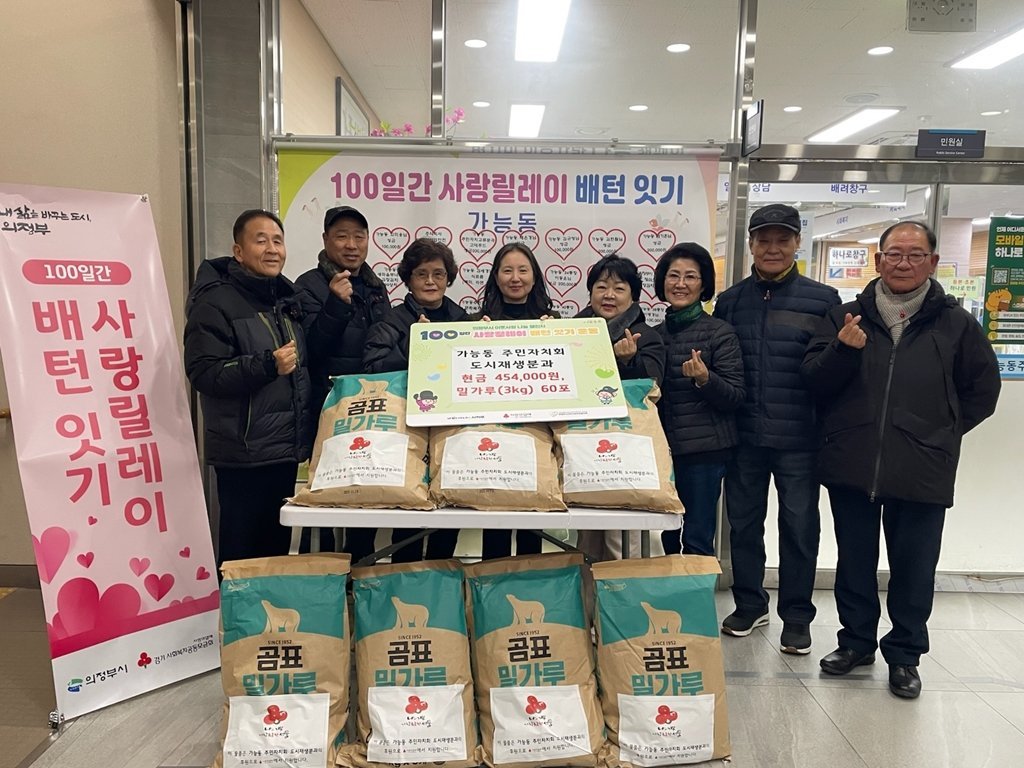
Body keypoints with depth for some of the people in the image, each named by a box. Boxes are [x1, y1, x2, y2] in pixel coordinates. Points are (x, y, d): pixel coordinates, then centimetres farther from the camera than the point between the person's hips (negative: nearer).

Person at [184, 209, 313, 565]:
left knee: (277, 547, 17)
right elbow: (203, 372, -19)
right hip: (244, 456, -7)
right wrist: (267, 365, -27)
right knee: (243, 552, 0)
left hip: (286, 450, 7)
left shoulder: (287, 297, 14)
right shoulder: (216, 303, -9)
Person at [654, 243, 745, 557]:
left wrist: (705, 379, -25)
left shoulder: (720, 332, -5)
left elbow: (736, 396, -8)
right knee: (668, 538, 12)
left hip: (704, 448, -5)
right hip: (661, 447, 5)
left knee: (696, 542, -2)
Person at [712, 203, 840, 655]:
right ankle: (750, 605, 30)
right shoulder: (729, 301, 7)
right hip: (743, 436, 2)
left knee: (799, 527, 8)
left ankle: (796, 617, 24)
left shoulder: (822, 300, 0)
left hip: (799, 439, -2)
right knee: (743, 523, 12)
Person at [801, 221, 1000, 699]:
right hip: (852, 466, 1)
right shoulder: (846, 317, 3)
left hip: (922, 473, -1)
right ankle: (856, 641, 32)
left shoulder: (954, 323, 1)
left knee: (913, 568, 10)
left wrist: (943, 432, 3)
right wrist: (843, 349, -19)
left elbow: (982, 388, 10)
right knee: (854, 561, 14)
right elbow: (813, 380, -2)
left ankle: (904, 654, 28)